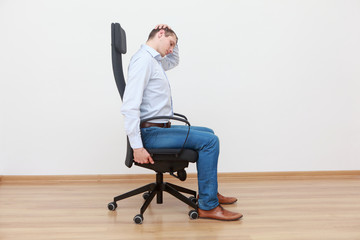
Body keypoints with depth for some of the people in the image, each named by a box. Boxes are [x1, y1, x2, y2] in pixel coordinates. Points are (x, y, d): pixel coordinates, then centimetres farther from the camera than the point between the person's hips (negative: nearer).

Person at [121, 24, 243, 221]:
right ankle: (208, 206, -10)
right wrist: (137, 147, -27)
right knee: (209, 141, -16)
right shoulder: (143, 59, -16)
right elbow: (130, 106, -25)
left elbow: (174, 61, 39)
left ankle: (209, 192, 27)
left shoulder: (153, 61, 15)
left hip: (161, 128, 11)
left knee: (208, 134, 20)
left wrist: (172, 44, 18)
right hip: (151, 132, -11)